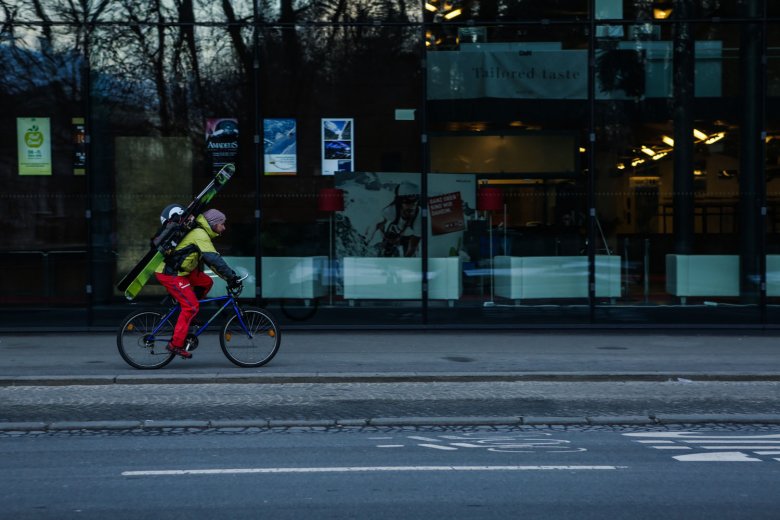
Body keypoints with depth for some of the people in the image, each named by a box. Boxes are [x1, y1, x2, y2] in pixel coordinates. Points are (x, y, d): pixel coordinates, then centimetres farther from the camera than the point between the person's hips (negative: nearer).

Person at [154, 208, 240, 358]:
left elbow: (212, 260, 18)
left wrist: (228, 277, 10)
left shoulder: (202, 234, 15)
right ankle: (176, 344, -7)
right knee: (191, 306, -11)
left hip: (180, 270, 10)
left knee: (206, 282, 9)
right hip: (169, 274, -10)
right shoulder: (200, 235, -17)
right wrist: (232, 277, -23)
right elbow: (215, 260, -25)